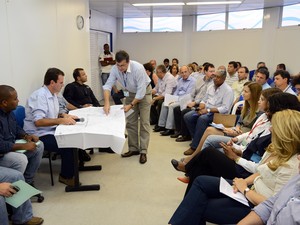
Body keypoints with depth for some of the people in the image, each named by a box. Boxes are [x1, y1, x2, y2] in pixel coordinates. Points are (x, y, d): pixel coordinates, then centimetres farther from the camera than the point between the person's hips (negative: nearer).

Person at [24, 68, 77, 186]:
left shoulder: (53, 94, 9)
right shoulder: (40, 95, -19)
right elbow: (38, 121, -28)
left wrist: (65, 116, 1)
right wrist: (61, 120, -30)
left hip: (50, 130, 9)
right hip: (39, 135, -9)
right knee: (68, 145, -23)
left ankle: (74, 164, 13)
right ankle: (66, 176, -4)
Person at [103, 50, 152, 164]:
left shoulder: (138, 68, -34)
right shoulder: (115, 69, -20)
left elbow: (141, 92, -31)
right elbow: (108, 85, -22)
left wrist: (131, 105, -29)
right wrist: (107, 103, -36)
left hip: (144, 92, -5)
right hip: (131, 92, 5)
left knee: (144, 122, -7)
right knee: (130, 122, 4)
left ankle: (143, 152, -3)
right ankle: (133, 149, 15)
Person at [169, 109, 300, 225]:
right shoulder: (276, 151, 0)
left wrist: (245, 190, -17)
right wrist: (243, 182, -4)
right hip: (252, 188, 9)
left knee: (200, 207, -8)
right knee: (200, 182, 0)